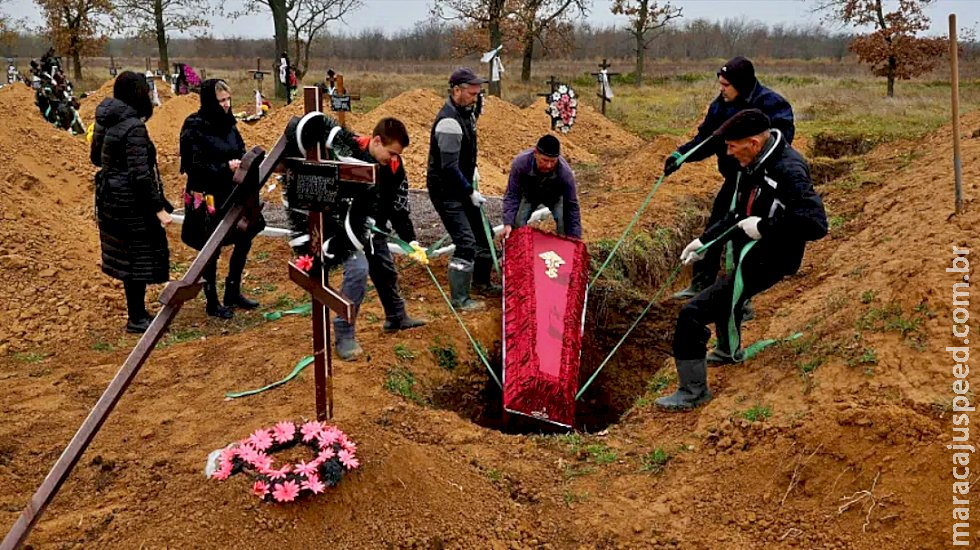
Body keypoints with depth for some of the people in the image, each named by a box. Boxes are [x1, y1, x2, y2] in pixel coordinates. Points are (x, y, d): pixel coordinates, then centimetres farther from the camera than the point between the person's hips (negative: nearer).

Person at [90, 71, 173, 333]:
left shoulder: (105, 122, 7)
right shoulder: (134, 127, -20)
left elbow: (96, 157, 20)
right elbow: (140, 173, -24)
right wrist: (159, 208, -20)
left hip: (109, 198, 9)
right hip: (132, 202, -9)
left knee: (128, 256, 17)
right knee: (140, 256, 2)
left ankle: (137, 312, 29)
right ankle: (136, 319, 11)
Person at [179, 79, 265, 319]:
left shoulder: (228, 124, 6)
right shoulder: (195, 129, -14)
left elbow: (240, 152, 14)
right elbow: (195, 166, -17)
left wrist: (244, 162, -8)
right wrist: (226, 167, -22)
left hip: (231, 193, 7)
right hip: (207, 198, -7)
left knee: (245, 238, 11)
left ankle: (233, 292, 28)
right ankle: (212, 302, 19)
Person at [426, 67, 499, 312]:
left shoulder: (466, 113, 6)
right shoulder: (449, 122, -25)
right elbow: (449, 167, -27)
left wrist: (472, 170, 12)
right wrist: (470, 192, -20)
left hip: (461, 188, 10)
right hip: (445, 191, -10)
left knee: (482, 234, 18)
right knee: (466, 243, -11)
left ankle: (481, 282, 37)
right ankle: (460, 299, 1)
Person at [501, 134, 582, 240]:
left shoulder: (565, 173, -38)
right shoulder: (520, 163, -38)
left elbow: (571, 206, -29)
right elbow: (512, 195, -28)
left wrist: (576, 238, -31)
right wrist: (508, 223, -38)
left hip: (555, 196, 0)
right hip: (528, 194, 1)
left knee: (564, 222, -22)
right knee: (518, 223, -17)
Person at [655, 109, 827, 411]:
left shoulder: (788, 171, -26)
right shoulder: (753, 165, 2)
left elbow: (816, 225, -33)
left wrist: (764, 227, -29)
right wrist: (705, 239, 13)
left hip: (763, 262, -11)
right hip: (747, 254, 11)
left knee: (692, 315, -15)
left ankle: (693, 392, -2)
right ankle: (729, 351, 64)